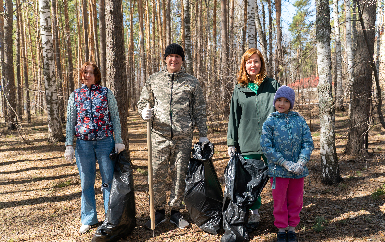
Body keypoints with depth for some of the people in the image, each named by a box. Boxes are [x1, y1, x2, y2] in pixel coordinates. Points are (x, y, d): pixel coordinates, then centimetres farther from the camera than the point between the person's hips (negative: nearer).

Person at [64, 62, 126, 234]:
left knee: (108, 179, 3)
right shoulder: (75, 95, 8)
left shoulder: (106, 93, 5)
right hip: (83, 143, 1)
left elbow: (115, 117, 4)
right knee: (86, 182, 8)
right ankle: (89, 219, 22)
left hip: (105, 141, -1)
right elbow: (70, 121, 9)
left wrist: (119, 141, -2)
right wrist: (69, 145, 2)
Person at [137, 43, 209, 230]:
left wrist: (203, 135, 5)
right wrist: (144, 113, -7)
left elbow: (199, 110, 10)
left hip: (183, 137, 0)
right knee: (157, 175, 4)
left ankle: (175, 211, 23)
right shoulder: (153, 80, 10)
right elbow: (142, 102, 17)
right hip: (159, 135, 1)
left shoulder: (192, 82, 8)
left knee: (180, 175, 6)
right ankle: (159, 211, 22)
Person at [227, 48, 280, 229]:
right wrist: (232, 143, 5)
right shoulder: (239, 89, 11)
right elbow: (234, 117, 11)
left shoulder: (273, 85, 7)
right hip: (247, 143, 2)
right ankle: (254, 214, 21)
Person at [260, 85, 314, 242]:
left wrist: (301, 163, -14)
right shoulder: (270, 122, -5)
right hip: (278, 170, -2)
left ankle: (292, 229, 33)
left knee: (295, 201, 15)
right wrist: (286, 163, -16)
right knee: (280, 201, 12)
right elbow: (266, 146, -11)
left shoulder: (299, 120, 0)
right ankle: (281, 229, 30)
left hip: (298, 170, 2)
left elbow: (308, 143, 0)